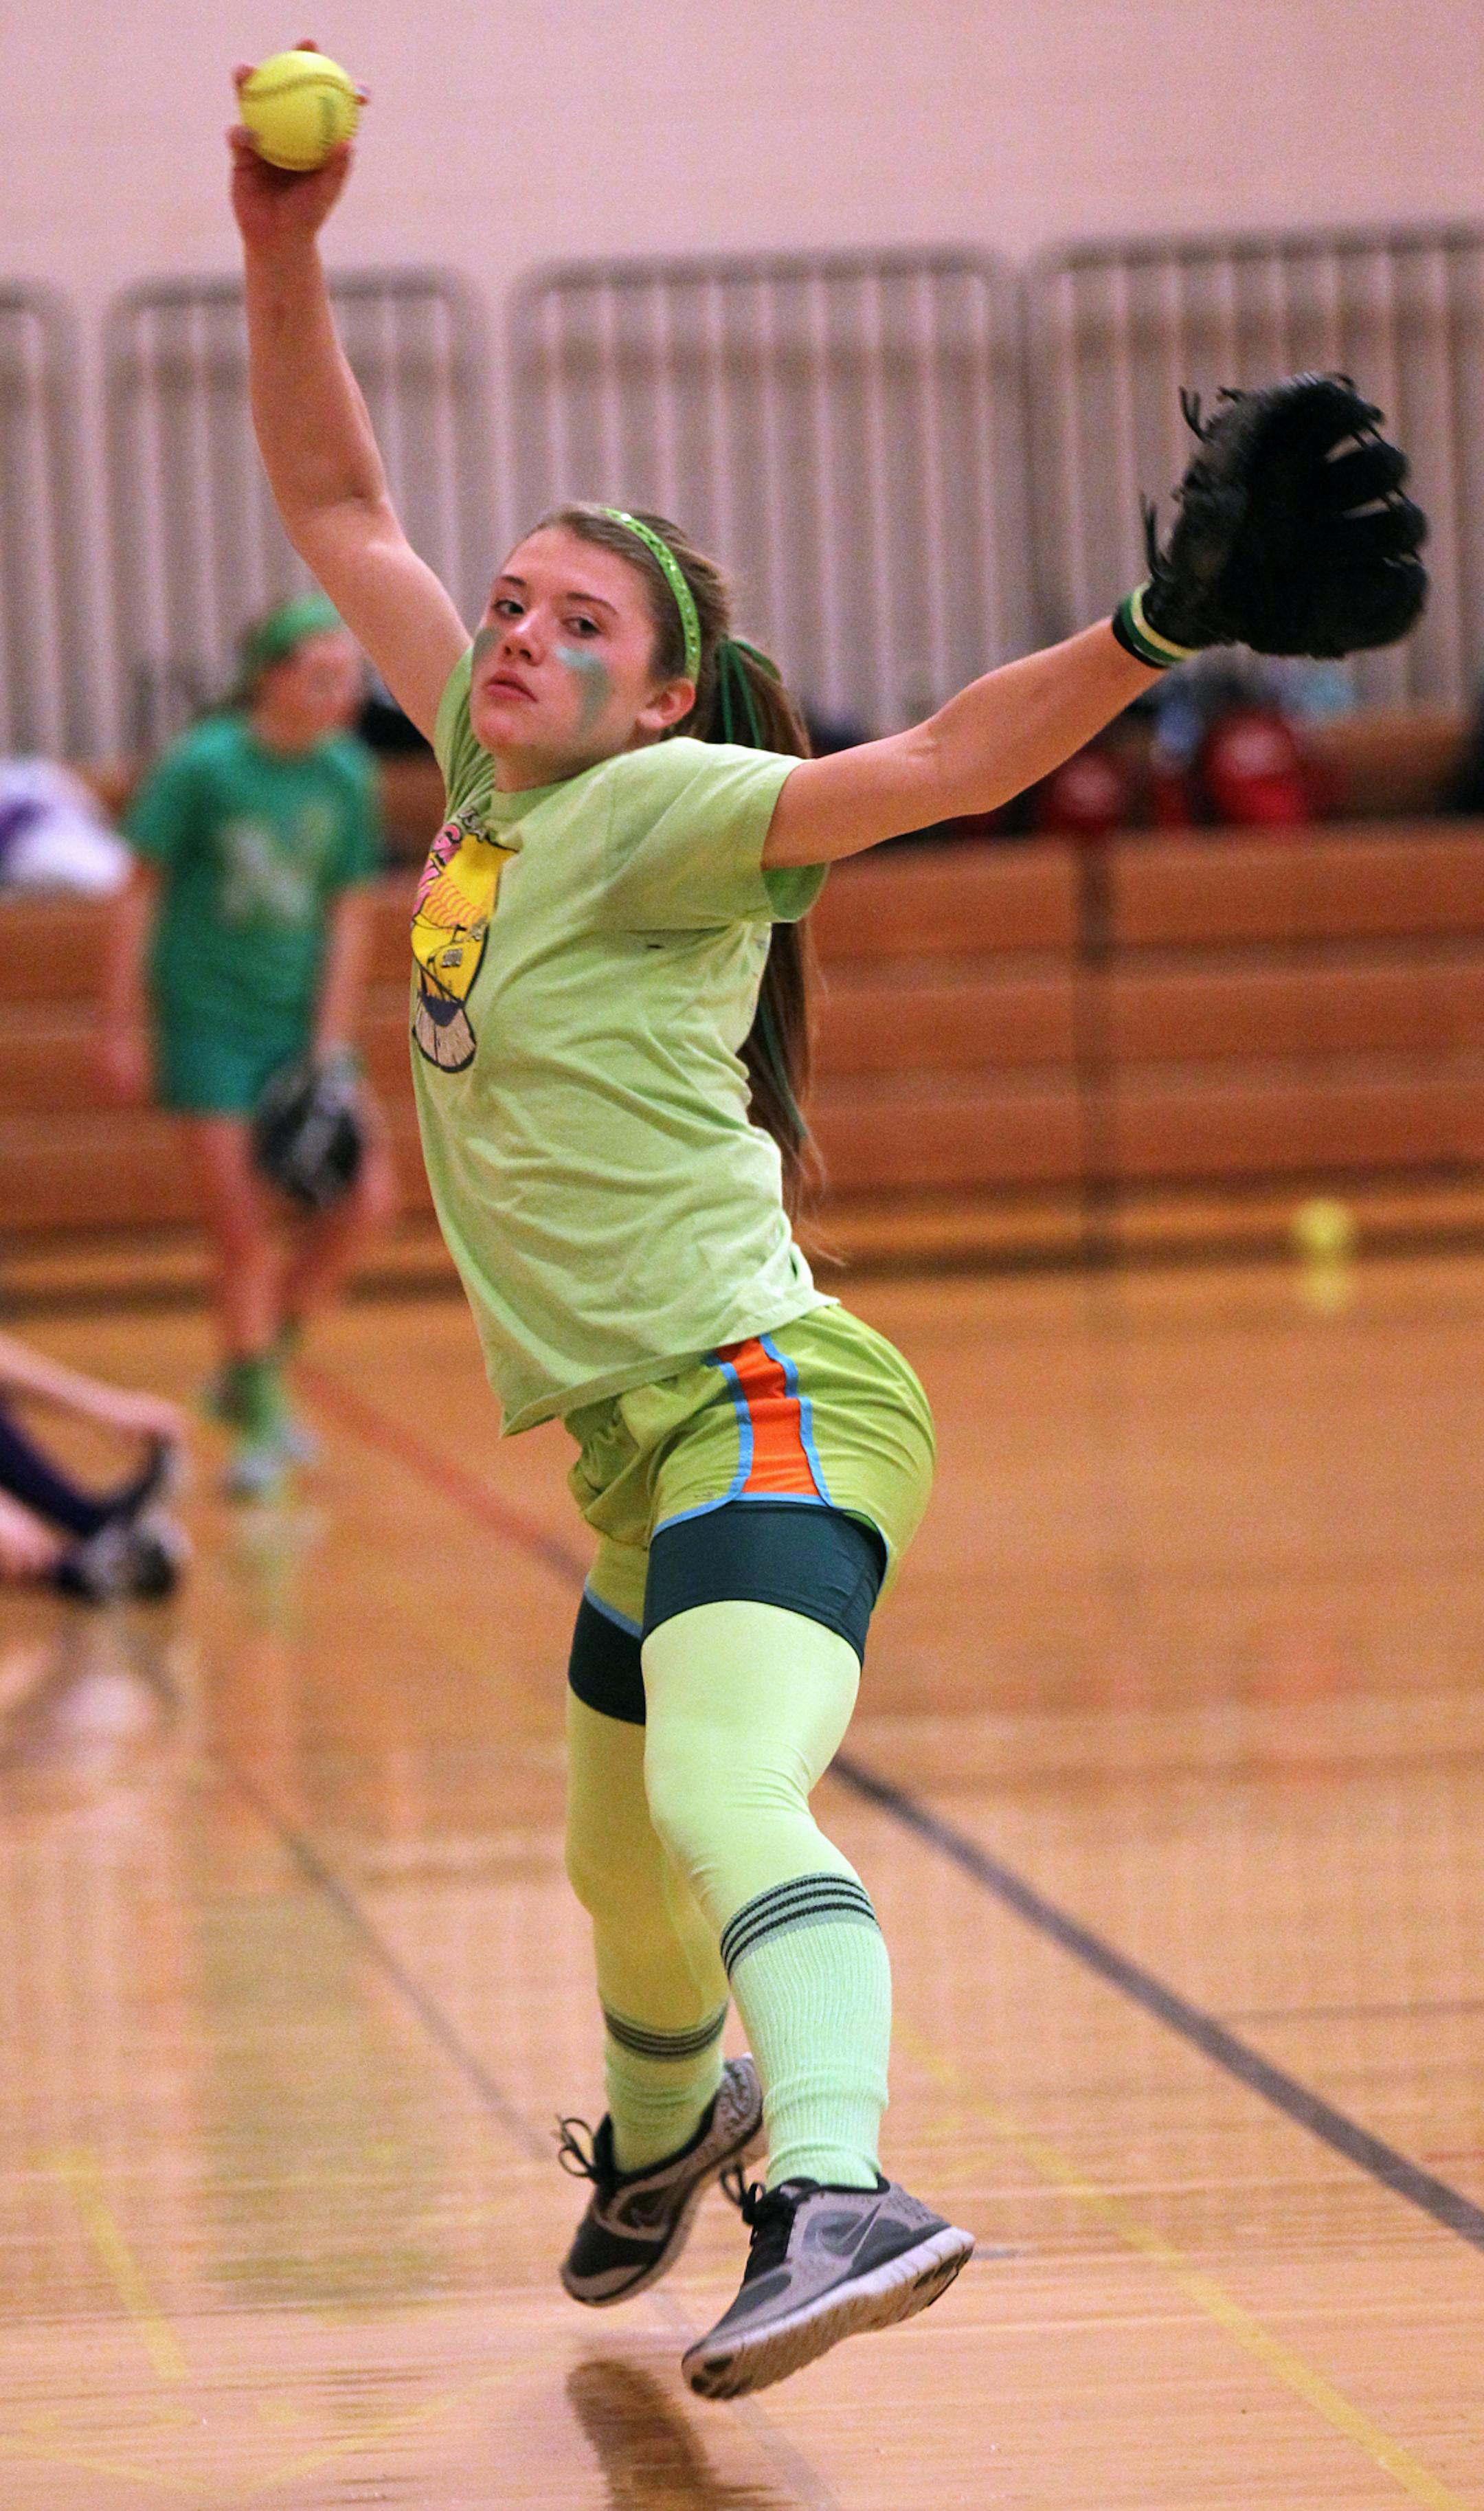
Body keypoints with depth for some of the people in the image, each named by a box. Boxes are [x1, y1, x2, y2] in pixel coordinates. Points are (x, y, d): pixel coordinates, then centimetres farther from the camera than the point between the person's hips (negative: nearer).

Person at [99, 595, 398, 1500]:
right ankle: (259, 1423, 7)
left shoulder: (347, 778, -2)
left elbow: (348, 916, 1)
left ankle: (257, 1367, 16)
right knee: (244, 1229, -7)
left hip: (301, 1017, 5)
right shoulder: (202, 767, -13)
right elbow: (141, 893, -7)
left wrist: (329, 1050, -5)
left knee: (368, 1199, -2)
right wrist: (122, 1027, -8)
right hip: (208, 1019, -4)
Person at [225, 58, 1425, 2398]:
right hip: (648, 1448, 8)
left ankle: (842, 2196, -52)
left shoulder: (660, 810, -9)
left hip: (765, 1402, -8)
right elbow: (337, 510, 21)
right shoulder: (489, 781, 12)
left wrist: (1153, 629, -40)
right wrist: (284, 260, 10)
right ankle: (667, 2141, 55)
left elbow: (937, 765, -24)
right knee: (621, 1879, 27)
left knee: (722, 1800, -32)